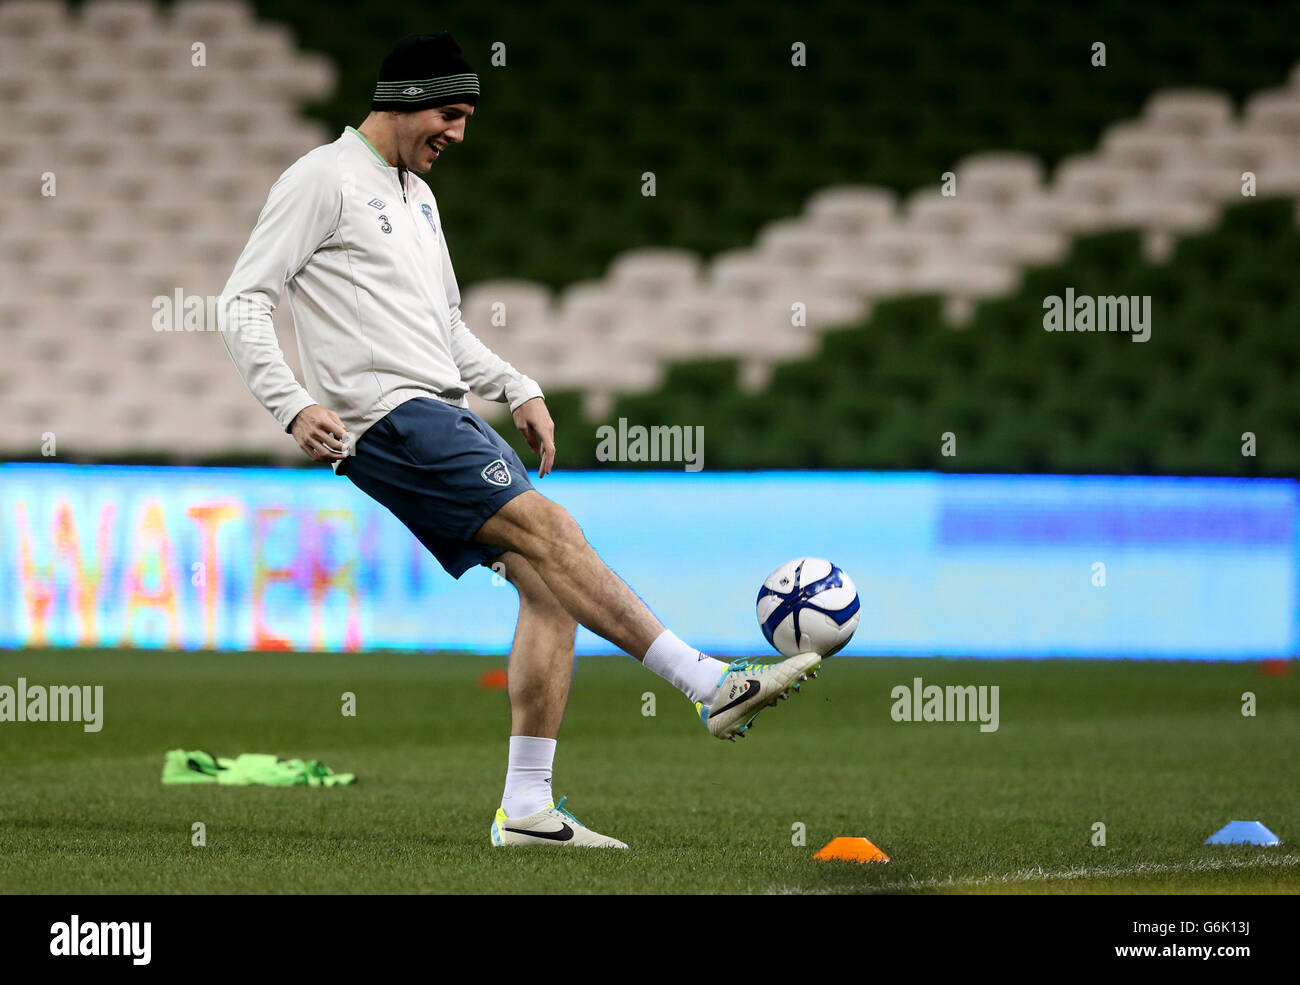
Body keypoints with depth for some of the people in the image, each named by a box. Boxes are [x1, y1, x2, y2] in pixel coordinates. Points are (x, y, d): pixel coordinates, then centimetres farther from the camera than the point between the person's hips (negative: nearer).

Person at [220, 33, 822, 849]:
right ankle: (711, 684, -24)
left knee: (550, 583, -2)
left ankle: (527, 808, -3)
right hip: (388, 419, -9)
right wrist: (294, 406, -19)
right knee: (549, 530, -21)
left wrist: (518, 390, 19)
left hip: (448, 416, 9)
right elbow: (246, 301, -7)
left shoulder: (418, 196, 24)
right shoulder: (324, 179, -3)